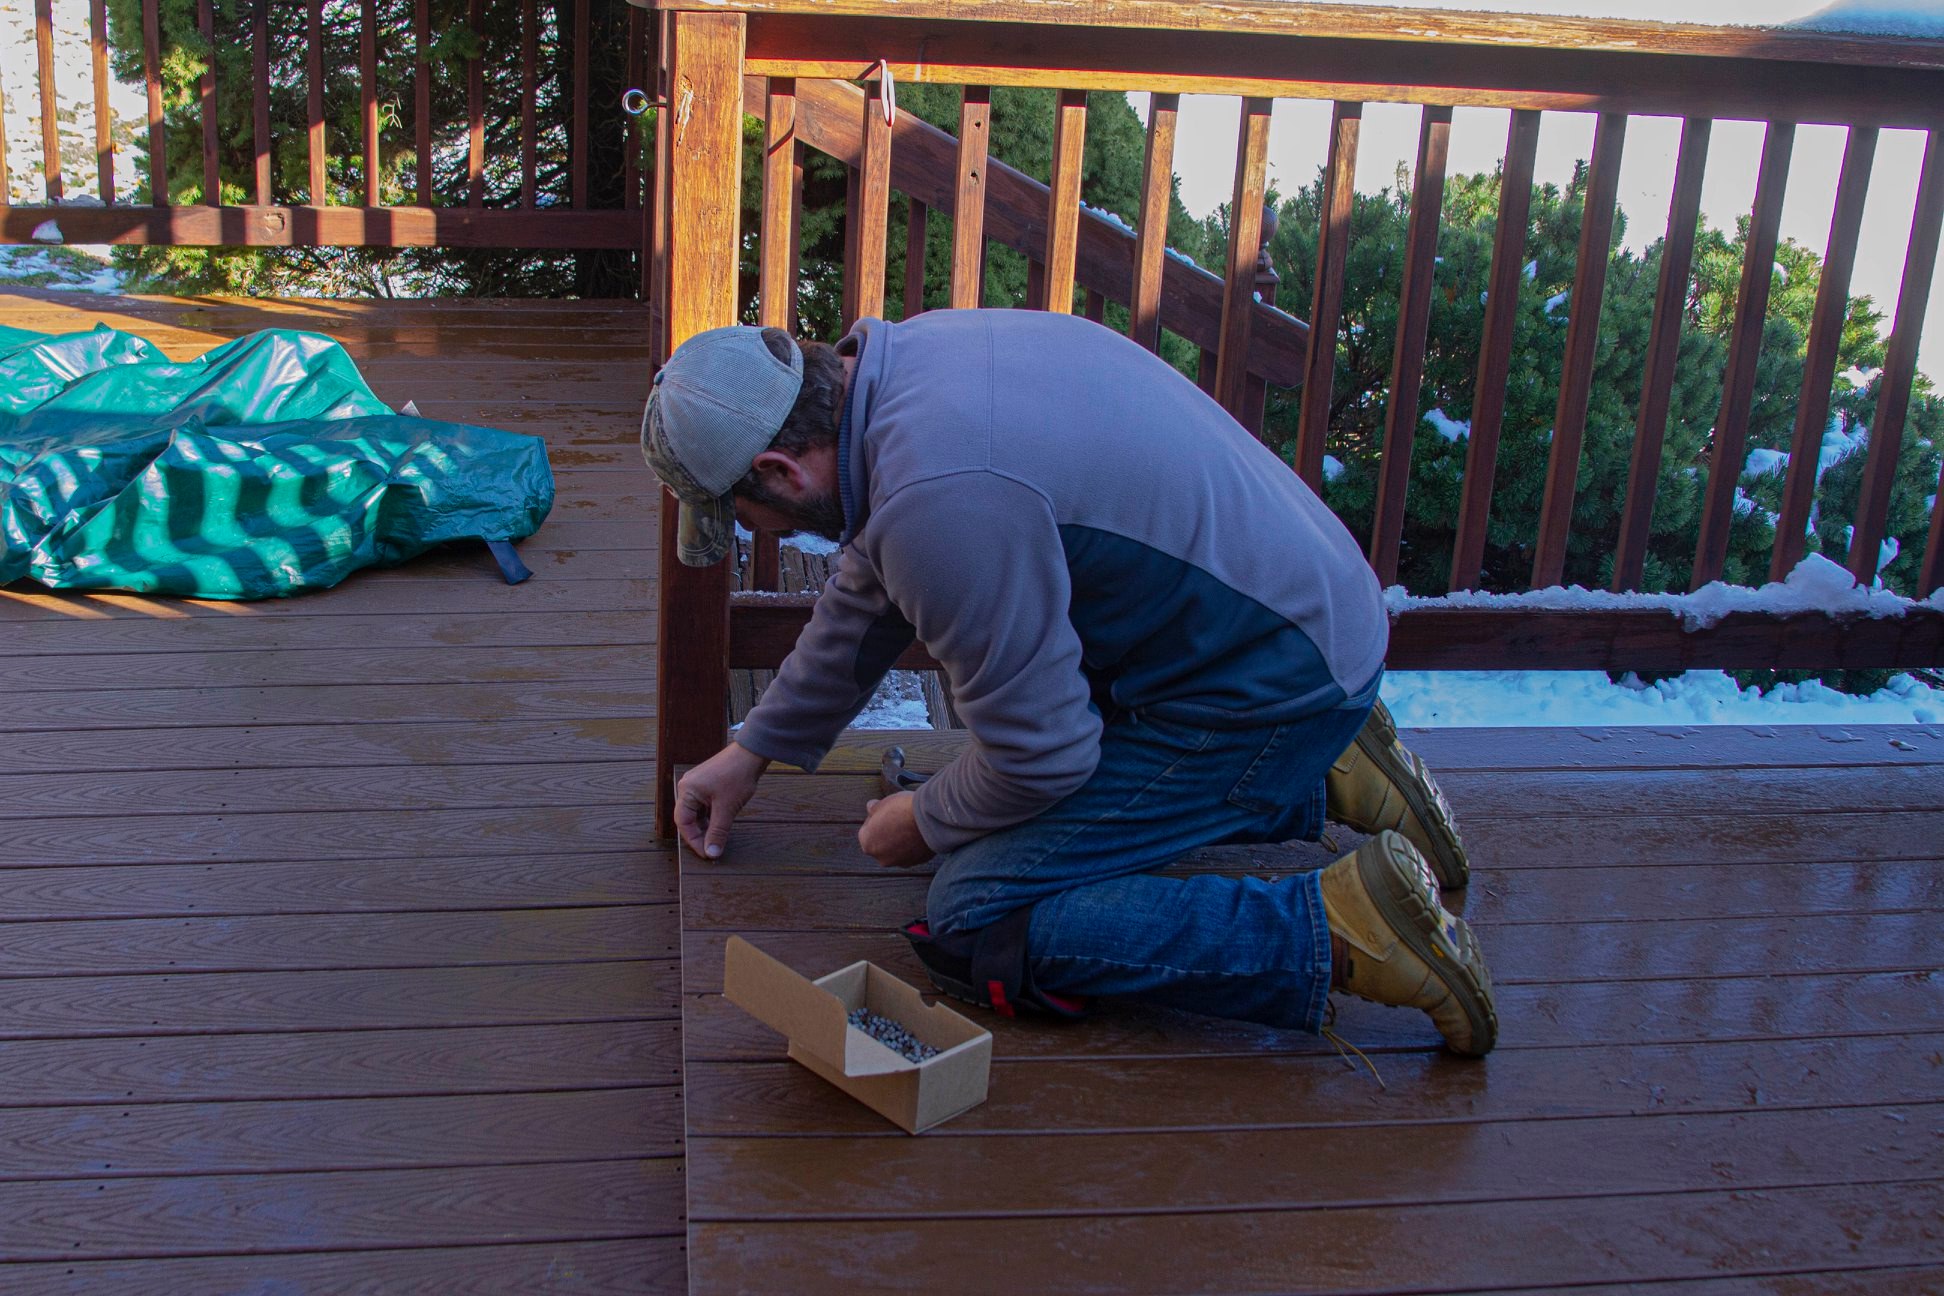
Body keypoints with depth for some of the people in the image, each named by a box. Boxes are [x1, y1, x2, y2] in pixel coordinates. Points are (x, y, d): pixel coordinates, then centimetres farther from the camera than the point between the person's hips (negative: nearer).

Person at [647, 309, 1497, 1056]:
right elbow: (866, 601, 19)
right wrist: (755, 751, 27)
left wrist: (926, 824, 3)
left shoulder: (941, 503, -29)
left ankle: (1339, 932, -15)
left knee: (978, 922, -11)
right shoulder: (904, 358, 2)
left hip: (1269, 685, -10)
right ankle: (1323, 780, 21)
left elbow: (1040, 754, -18)